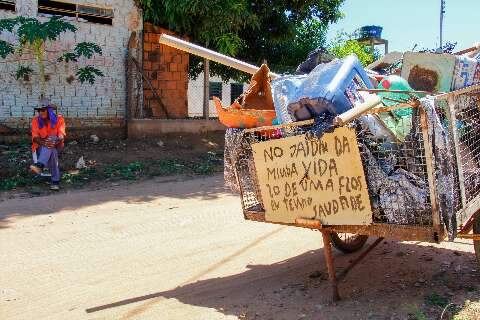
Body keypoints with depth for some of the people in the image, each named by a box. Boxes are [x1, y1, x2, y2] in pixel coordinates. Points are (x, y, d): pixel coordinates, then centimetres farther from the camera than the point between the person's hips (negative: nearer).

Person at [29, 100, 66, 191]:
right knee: (52, 153, -37)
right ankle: (55, 181, -48)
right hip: (41, 147, 0)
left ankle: (39, 165, -56)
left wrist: (55, 142, -40)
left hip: (55, 146, 0)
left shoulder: (59, 119, -5)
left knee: (52, 138, -38)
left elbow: (61, 135, -16)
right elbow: (35, 136, -12)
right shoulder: (36, 120, -1)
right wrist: (43, 143, -36)